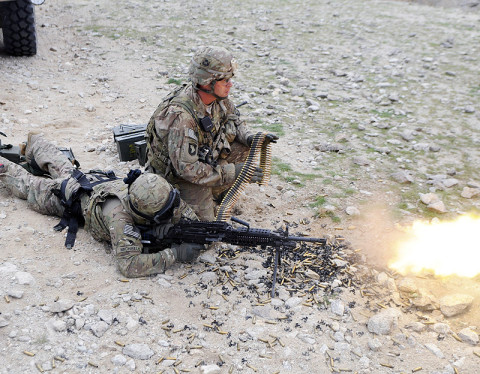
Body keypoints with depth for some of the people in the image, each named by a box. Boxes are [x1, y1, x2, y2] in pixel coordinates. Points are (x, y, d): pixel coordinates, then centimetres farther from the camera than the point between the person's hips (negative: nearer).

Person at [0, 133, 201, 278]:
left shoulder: (159, 193, -35)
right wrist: (174, 254, -55)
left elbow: (184, 210, -17)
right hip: (69, 196, -5)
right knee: (27, 185, 23)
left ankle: (34, 142, 61)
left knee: (62, 168, 35)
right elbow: (128, 264, -52)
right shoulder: (120, 216, -50)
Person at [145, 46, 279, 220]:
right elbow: (187, 168, -34)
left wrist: (249, 138, -13)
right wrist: (232, 172, -33)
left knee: (246, 148, -4)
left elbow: (233, 119, 8)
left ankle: (215, 193, 10)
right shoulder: (180, 116, -36)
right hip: (177, 174, -8)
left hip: (204, 158, 8)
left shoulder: (217, 96, -13)